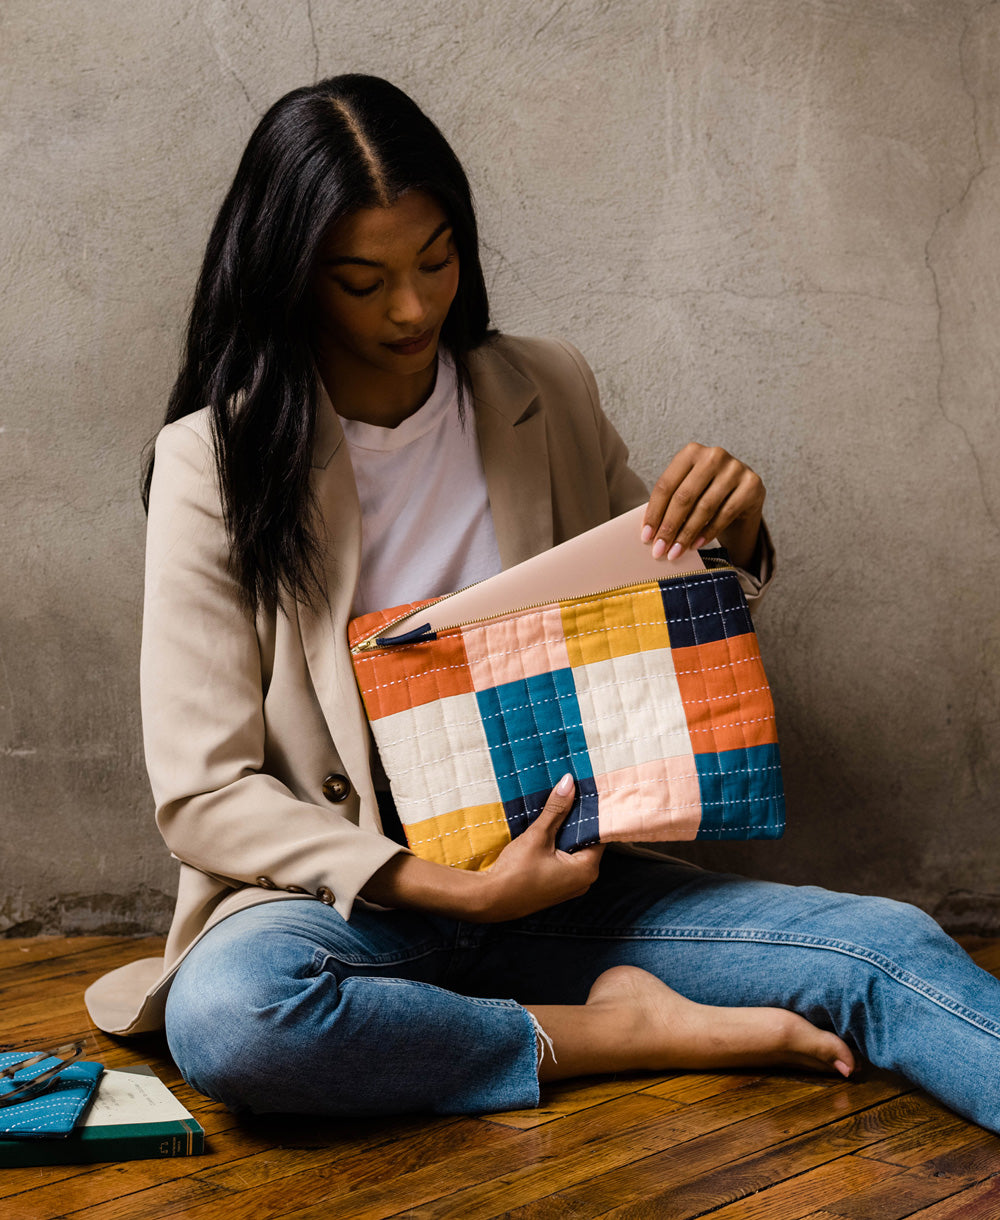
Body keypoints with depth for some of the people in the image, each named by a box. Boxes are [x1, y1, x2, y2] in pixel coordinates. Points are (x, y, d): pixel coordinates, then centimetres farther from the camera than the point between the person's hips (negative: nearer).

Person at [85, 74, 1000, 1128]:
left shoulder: (548, 397, 4)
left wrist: (731, 535, -7)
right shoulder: (214, 463, -8)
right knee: (224, 1014, -37)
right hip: (347, 898, -2)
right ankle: (619, 1033, -20)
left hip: (552, 873, 3)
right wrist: (462, 893, -20)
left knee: (888, 949, -18)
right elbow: (203, 794, -10)